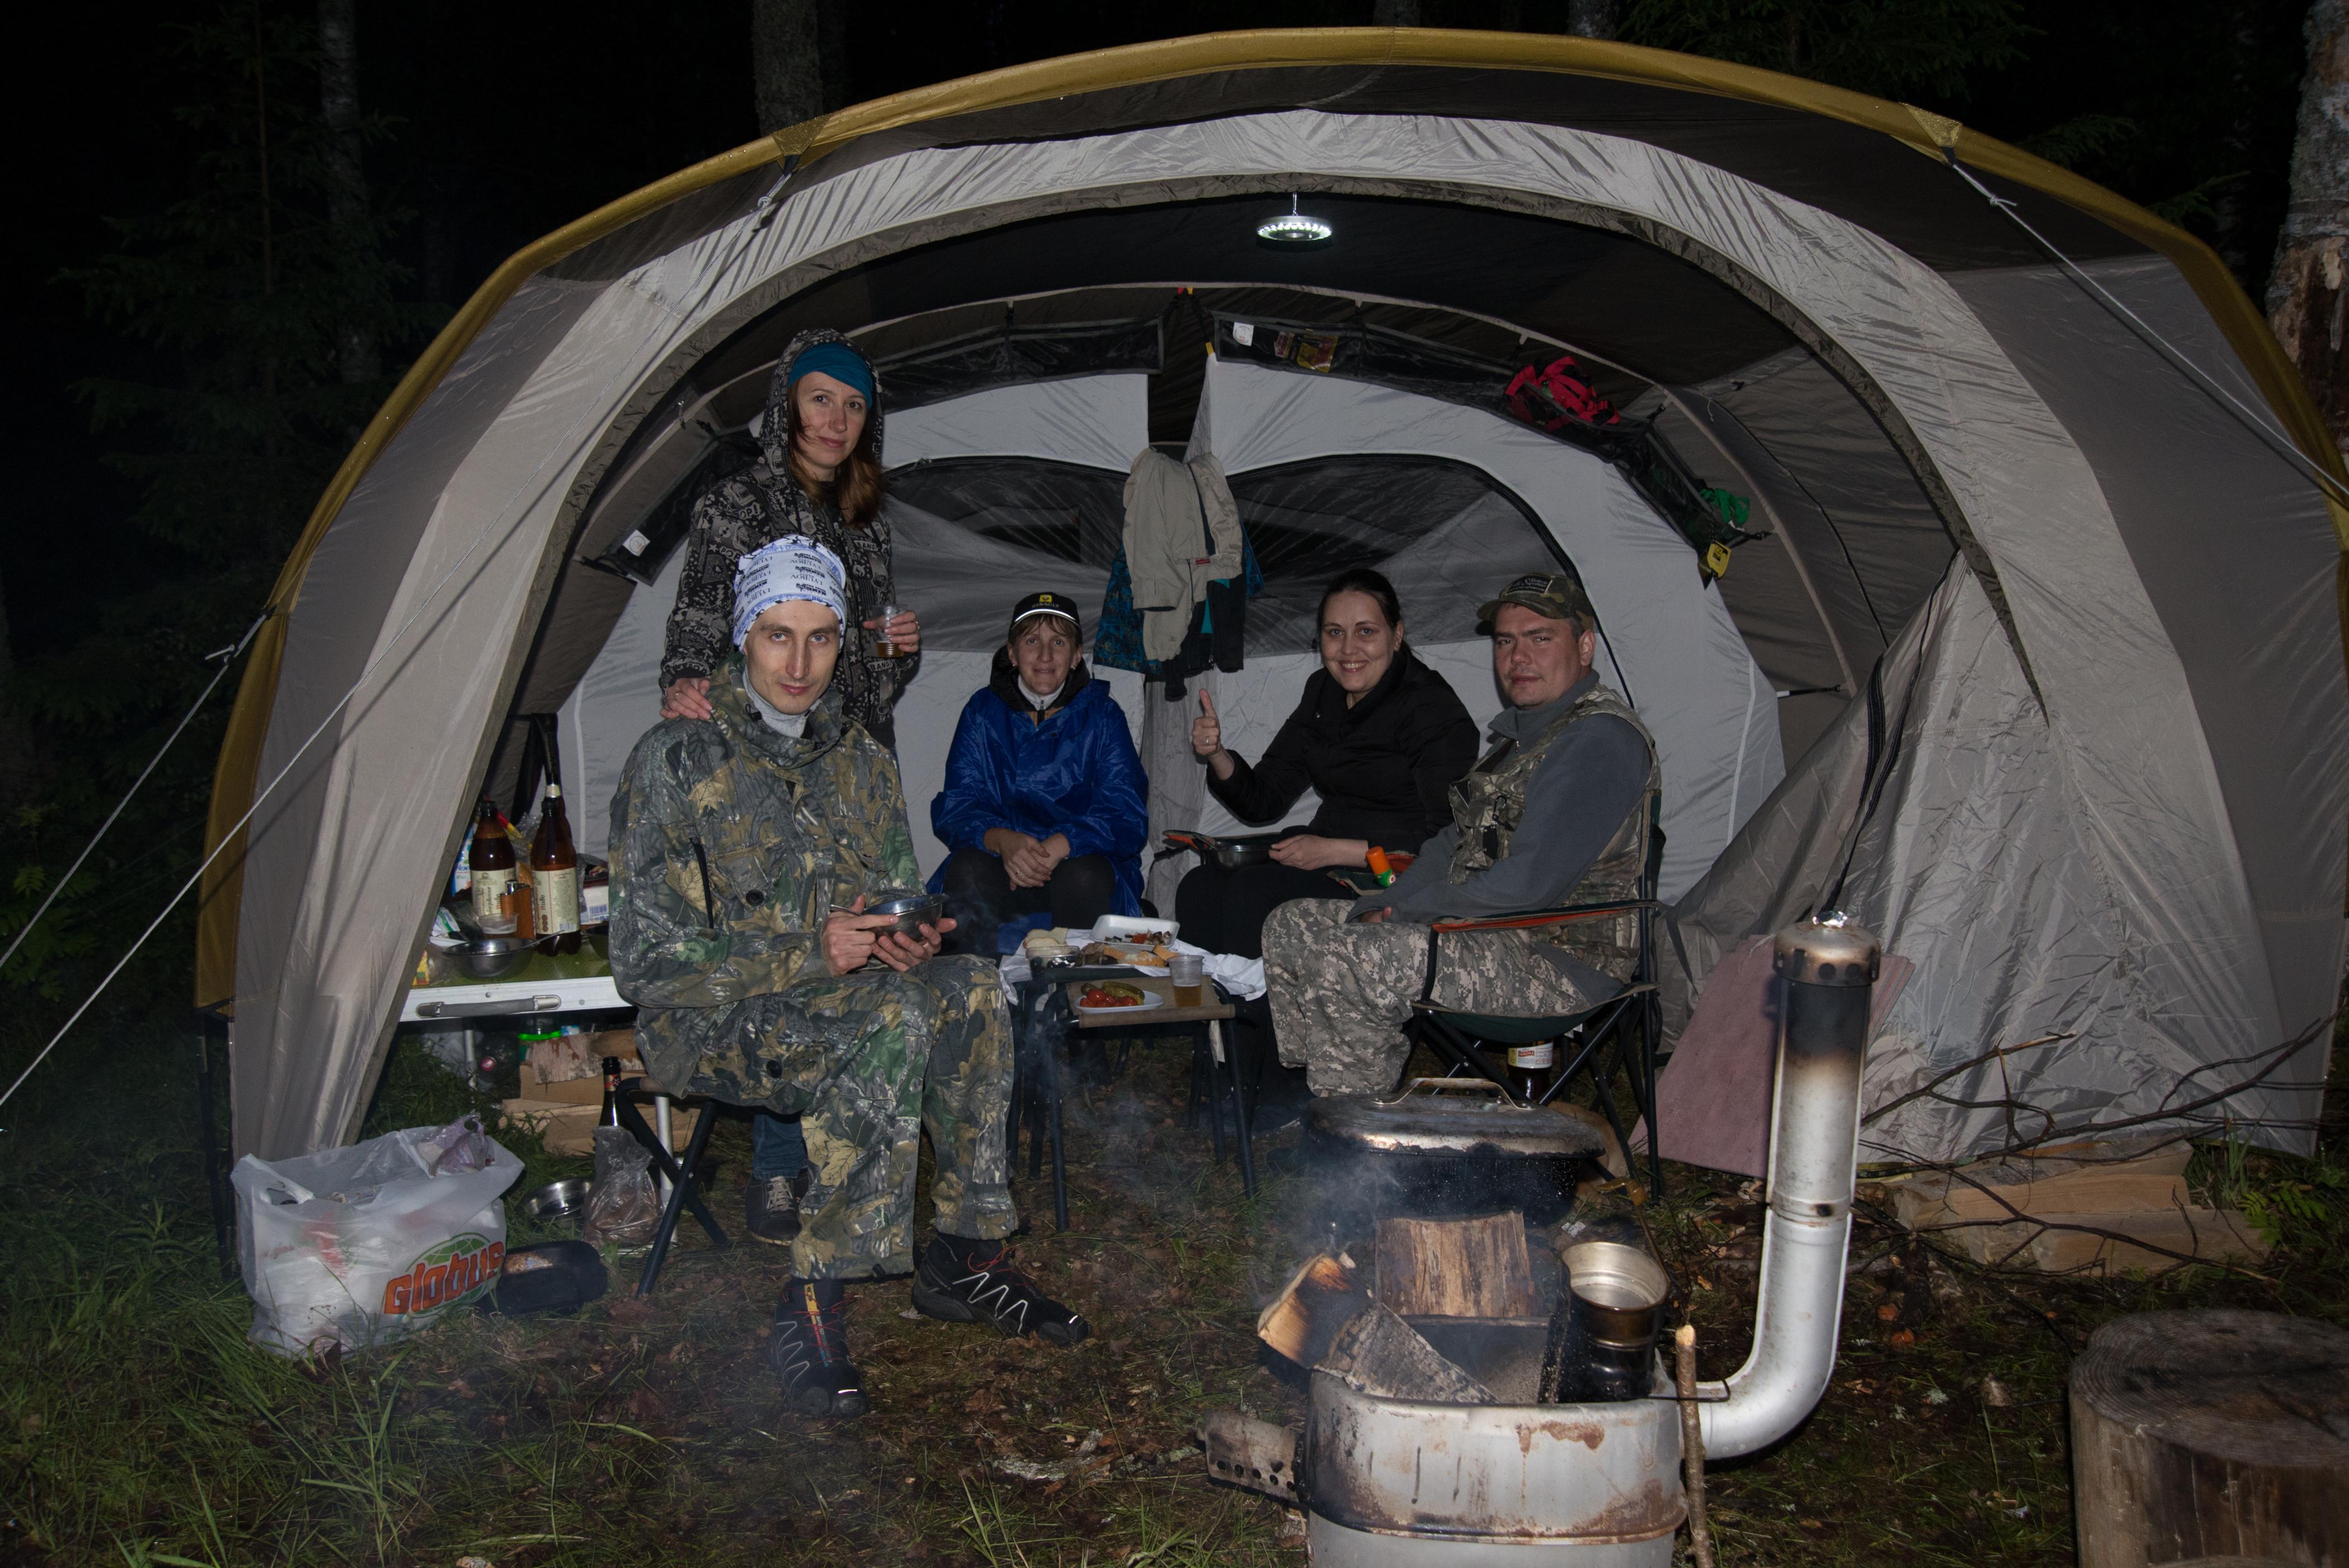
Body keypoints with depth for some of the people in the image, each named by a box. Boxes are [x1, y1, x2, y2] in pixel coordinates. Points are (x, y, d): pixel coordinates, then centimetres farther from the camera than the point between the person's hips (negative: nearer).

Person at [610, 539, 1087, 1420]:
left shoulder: (859, 760, 9)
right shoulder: (677, 760, -10)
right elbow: (646, 960, -13)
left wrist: (911, 942, -11)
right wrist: (810, 954, -23)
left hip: (834, 994, 5)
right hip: (704, 1024, -5)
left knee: (969, 991, -25)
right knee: (892, 1023, -33)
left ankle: (962, 1263, -13)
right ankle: (810, 1312, -27)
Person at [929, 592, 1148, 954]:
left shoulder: (1101, 714, 4)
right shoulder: (983, 711, 7)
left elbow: (1125, 815, -6)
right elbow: (956, 807, -2)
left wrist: (1057, 847, -25)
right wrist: (1002, 840, -25)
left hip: (1078, 860, 0)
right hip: (1000, 860, 1)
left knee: (1084, 877, -33)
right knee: (967, 872, -31)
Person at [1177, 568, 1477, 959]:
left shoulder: (1433, 708, -11)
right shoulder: (1323, 692, 9)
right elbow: (1264, 802, 11)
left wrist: (1336, 851, -21)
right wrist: (1216, 755, -8)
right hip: (1326, 862, 6)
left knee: (1252, 894, -26)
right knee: (1201, 888, -17)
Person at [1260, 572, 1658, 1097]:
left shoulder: (1600, 740, -16)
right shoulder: (1520, 733, 17)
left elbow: (1527, 884, -23)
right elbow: (1455, 843, 19)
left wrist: (1404, 911, -12)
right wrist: (1375, 913, 1)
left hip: (1563, 968, -10)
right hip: (1493, 939, 10)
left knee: (1340, 963, -27)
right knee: (1291, 926, 5)